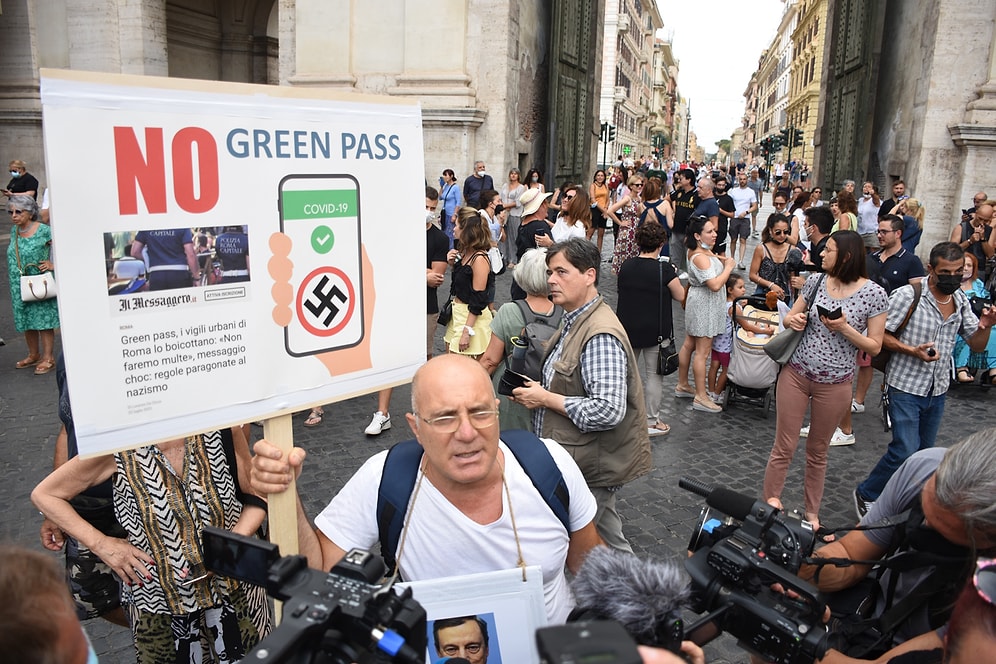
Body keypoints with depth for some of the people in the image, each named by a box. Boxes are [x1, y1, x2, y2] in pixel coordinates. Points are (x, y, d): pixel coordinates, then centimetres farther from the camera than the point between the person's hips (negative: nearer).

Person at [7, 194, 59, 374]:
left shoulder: (43, 231, -13)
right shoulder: (14, 230, 8)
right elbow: (13, 256, 20)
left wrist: (54, 265, -16)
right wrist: (13, 282, 15)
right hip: (20, 287, 7)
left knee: (43, 320, -1)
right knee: (26, 320, 14)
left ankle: (48, 358, 6)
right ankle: (33, 355, 28)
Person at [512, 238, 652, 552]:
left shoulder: (601, 336, -23)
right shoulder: (575, 321, 9)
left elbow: (608, 410, -30)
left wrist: (546, 399, -20)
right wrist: (540, 389, 2)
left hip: (588, 469, -10)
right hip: (578, 464, 10)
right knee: (609, 542, 22)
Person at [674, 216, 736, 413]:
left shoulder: (704, 251, 6)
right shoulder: (700, 257, -24)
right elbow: (715, 285, -31)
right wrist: (728, 267, -18)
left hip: (701, 304, 11)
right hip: (704, 306, -11)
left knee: (689, 345, 18)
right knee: (703, 351, -5)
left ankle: (682, 385, 31)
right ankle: (701, 397, 1)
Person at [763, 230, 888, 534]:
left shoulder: (874, 293, -9)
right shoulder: (816, 281, -1)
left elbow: (874, 347, -5)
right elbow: (791, 317, 11)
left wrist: (844, 329, -21)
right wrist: (792, 320, -12)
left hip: (834, 384, -1)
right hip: (795, 374, 2)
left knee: (818, 452, 14)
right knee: (784, 448, 4)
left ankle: (812, 512, 31)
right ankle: (770, 505, 18)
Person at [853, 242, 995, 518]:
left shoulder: (961, 301, 4)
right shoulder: (907, 295, -15)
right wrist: (913, 351, -26)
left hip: (938, 391, 7)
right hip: (906, 388, -6)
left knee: (924, 452, 15)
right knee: (905, 451, -10)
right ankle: (866, 494, 10)